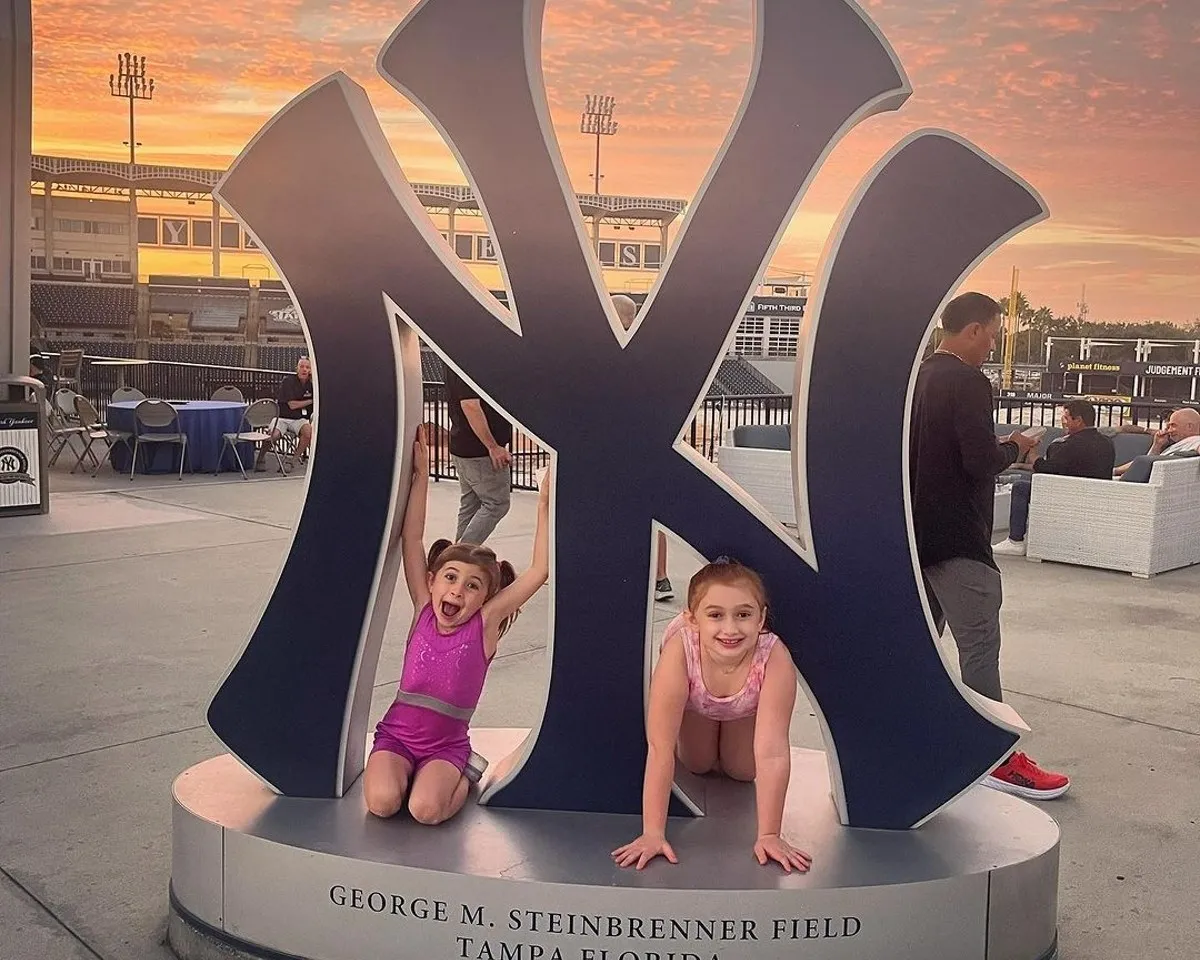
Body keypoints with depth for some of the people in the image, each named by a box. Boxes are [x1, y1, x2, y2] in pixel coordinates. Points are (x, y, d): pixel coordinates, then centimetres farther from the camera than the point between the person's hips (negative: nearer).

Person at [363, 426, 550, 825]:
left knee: (426, 809, -28)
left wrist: (544, 506, -19)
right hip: (396, 734, 2)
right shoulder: (424, 610, -4)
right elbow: (411, 540, -7)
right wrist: (421, 477, -11)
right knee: (382, 802, -26)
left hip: (447, 744, -1)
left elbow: (540, 571, -16)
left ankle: (463, 777, 3)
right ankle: (405, 772, 6)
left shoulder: (485, 624, -9)